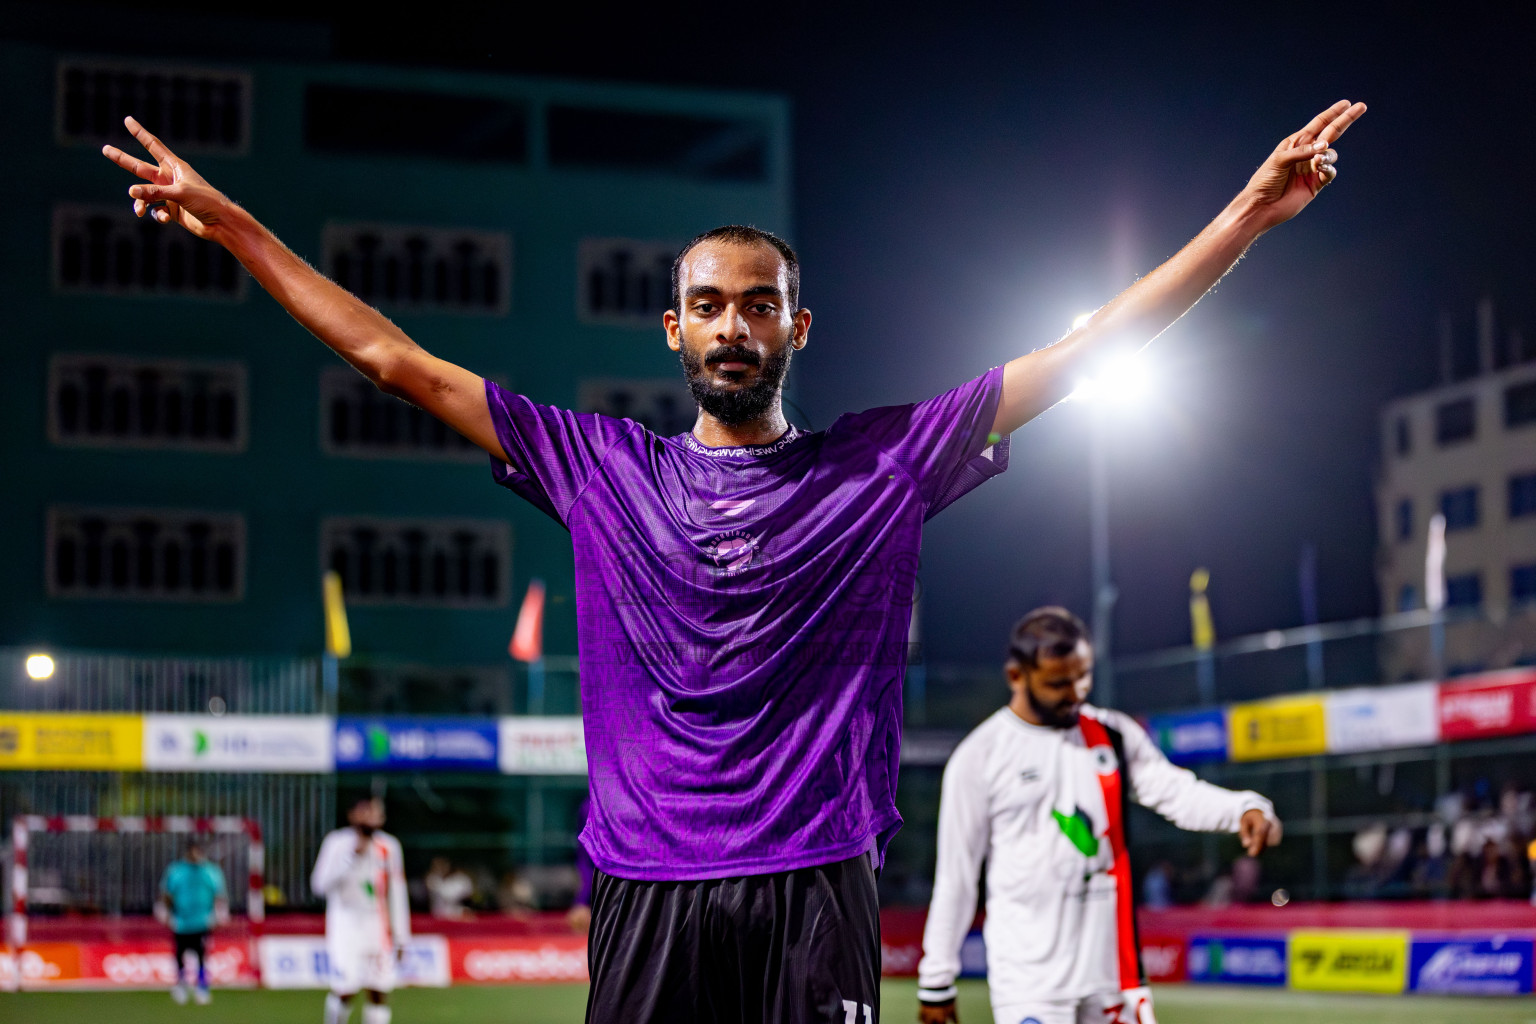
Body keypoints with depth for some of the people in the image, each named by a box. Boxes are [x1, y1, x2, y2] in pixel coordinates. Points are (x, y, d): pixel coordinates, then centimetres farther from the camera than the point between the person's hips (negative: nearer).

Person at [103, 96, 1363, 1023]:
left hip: (818, 886, -1)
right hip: (649, 890, 1)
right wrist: (232, 224, 12)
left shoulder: (882, 462, 7)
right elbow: (397, 359, 12)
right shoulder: (598, 467, 10)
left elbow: (1087, 352, 5)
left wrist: (1248, 214, 1)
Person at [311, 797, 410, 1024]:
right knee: (345, 990, -12)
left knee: (380, 992, -1)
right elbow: (320, 885, -13)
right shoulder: (337, 843, -4)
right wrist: (351, 856, -20)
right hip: (345, 923, -3)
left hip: (378, 926, 3)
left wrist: (400, 936, 9)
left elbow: (397, 894, 11)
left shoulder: (388, 847, 7)